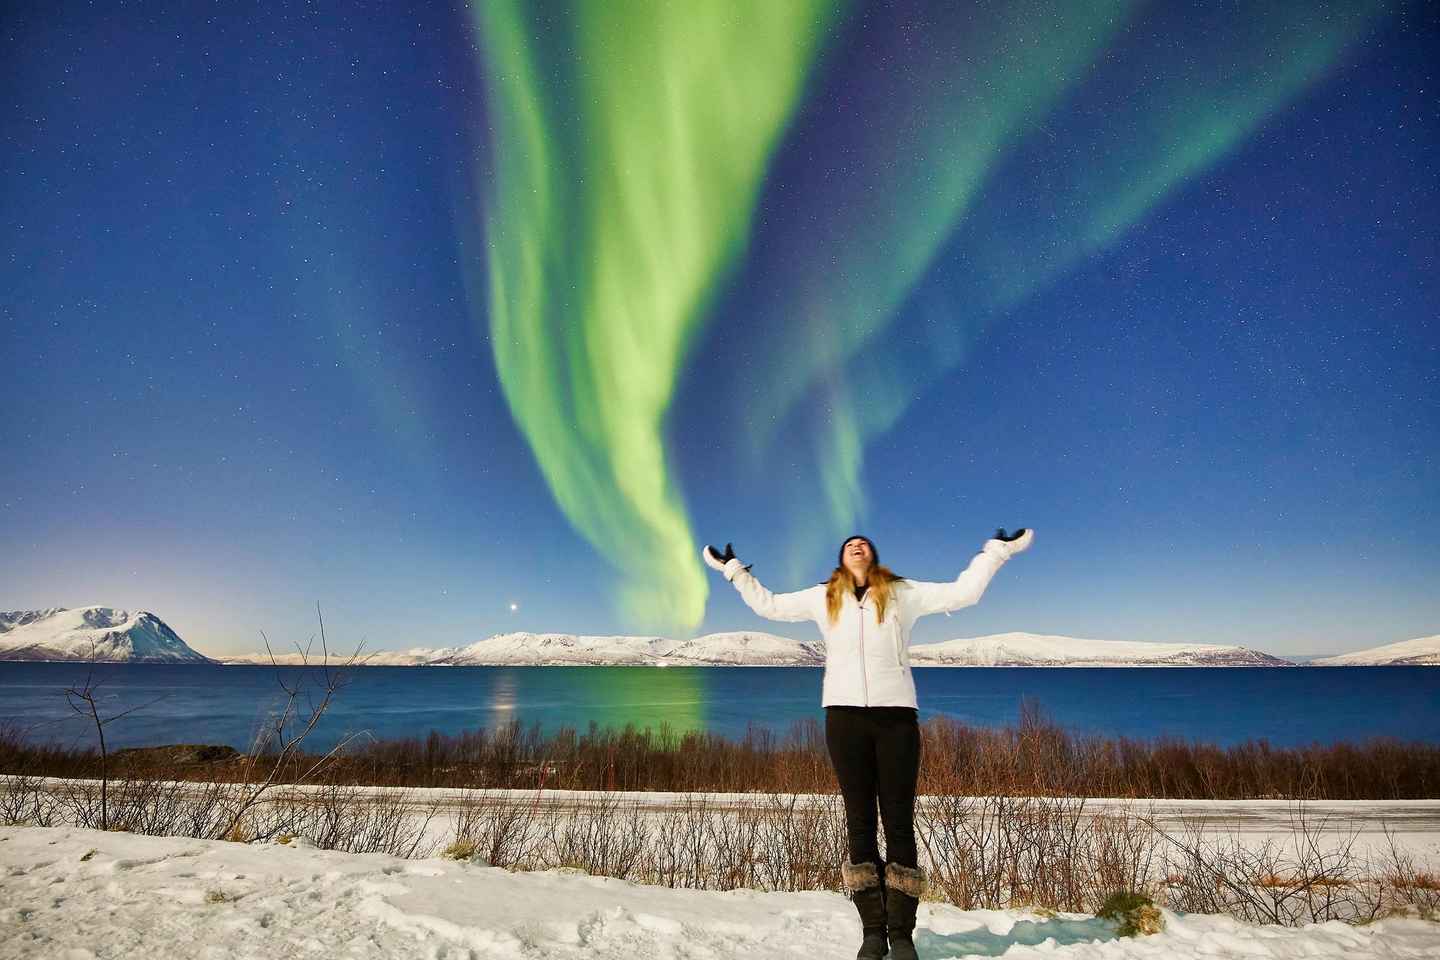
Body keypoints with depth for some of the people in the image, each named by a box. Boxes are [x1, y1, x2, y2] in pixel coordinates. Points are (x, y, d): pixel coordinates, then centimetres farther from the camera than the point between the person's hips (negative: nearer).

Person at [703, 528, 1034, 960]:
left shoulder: (903, 593, 11)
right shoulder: (823, 597, 15)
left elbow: (963, 592, 12)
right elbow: (767, 604, 22)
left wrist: (997, 550, 11)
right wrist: (733, 568, 25)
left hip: (896, 713, -1)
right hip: (845, 714, 1)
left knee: (899, 820, 0)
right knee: (859, 820, 4)